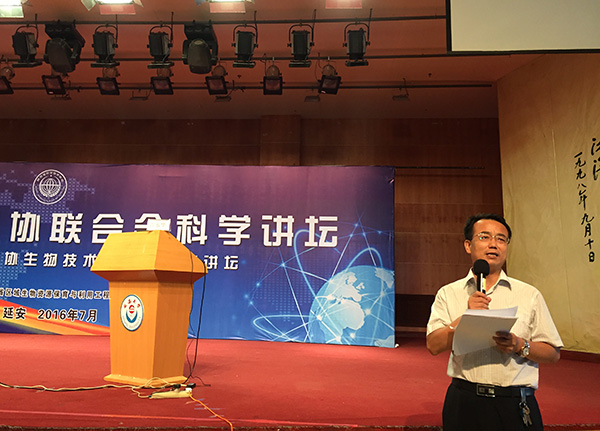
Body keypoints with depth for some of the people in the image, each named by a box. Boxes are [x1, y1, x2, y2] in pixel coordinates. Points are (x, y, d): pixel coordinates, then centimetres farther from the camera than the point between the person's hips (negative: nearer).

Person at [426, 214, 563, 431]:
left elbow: (553, 353, 5)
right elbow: (434, 346, -7)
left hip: (515, 406, 1)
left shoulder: (529, 295, 5)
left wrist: (520, 346, -14)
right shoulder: (448, 294, 3)